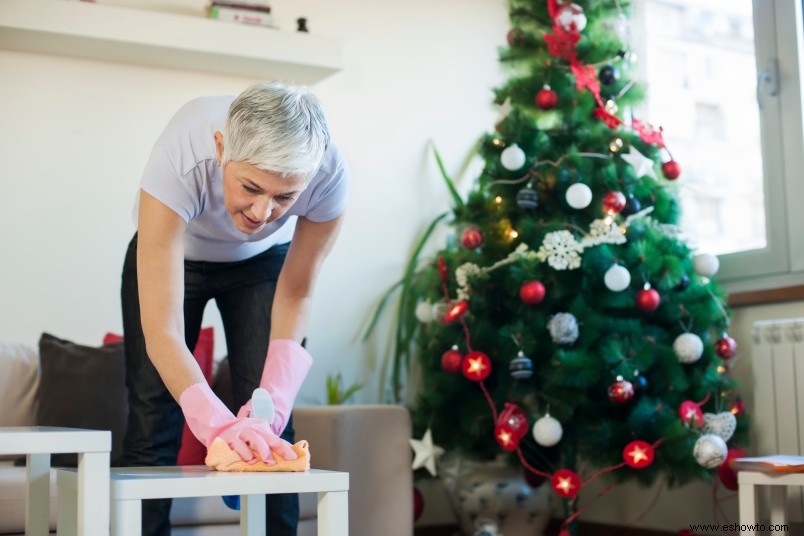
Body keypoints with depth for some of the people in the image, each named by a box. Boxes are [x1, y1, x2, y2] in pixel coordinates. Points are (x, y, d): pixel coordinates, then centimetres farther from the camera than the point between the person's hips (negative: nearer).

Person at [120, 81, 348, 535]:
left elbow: (296, 294, -20)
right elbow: (162, 332, -42)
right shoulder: (181, 161, -42)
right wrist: (216, 423, -55)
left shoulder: (329, 174, -35)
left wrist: (272, 402, -30)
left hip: (262, 260, 1)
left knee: (269, 434, -6)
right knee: (153, 424, -6)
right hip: (170, 253, -1)